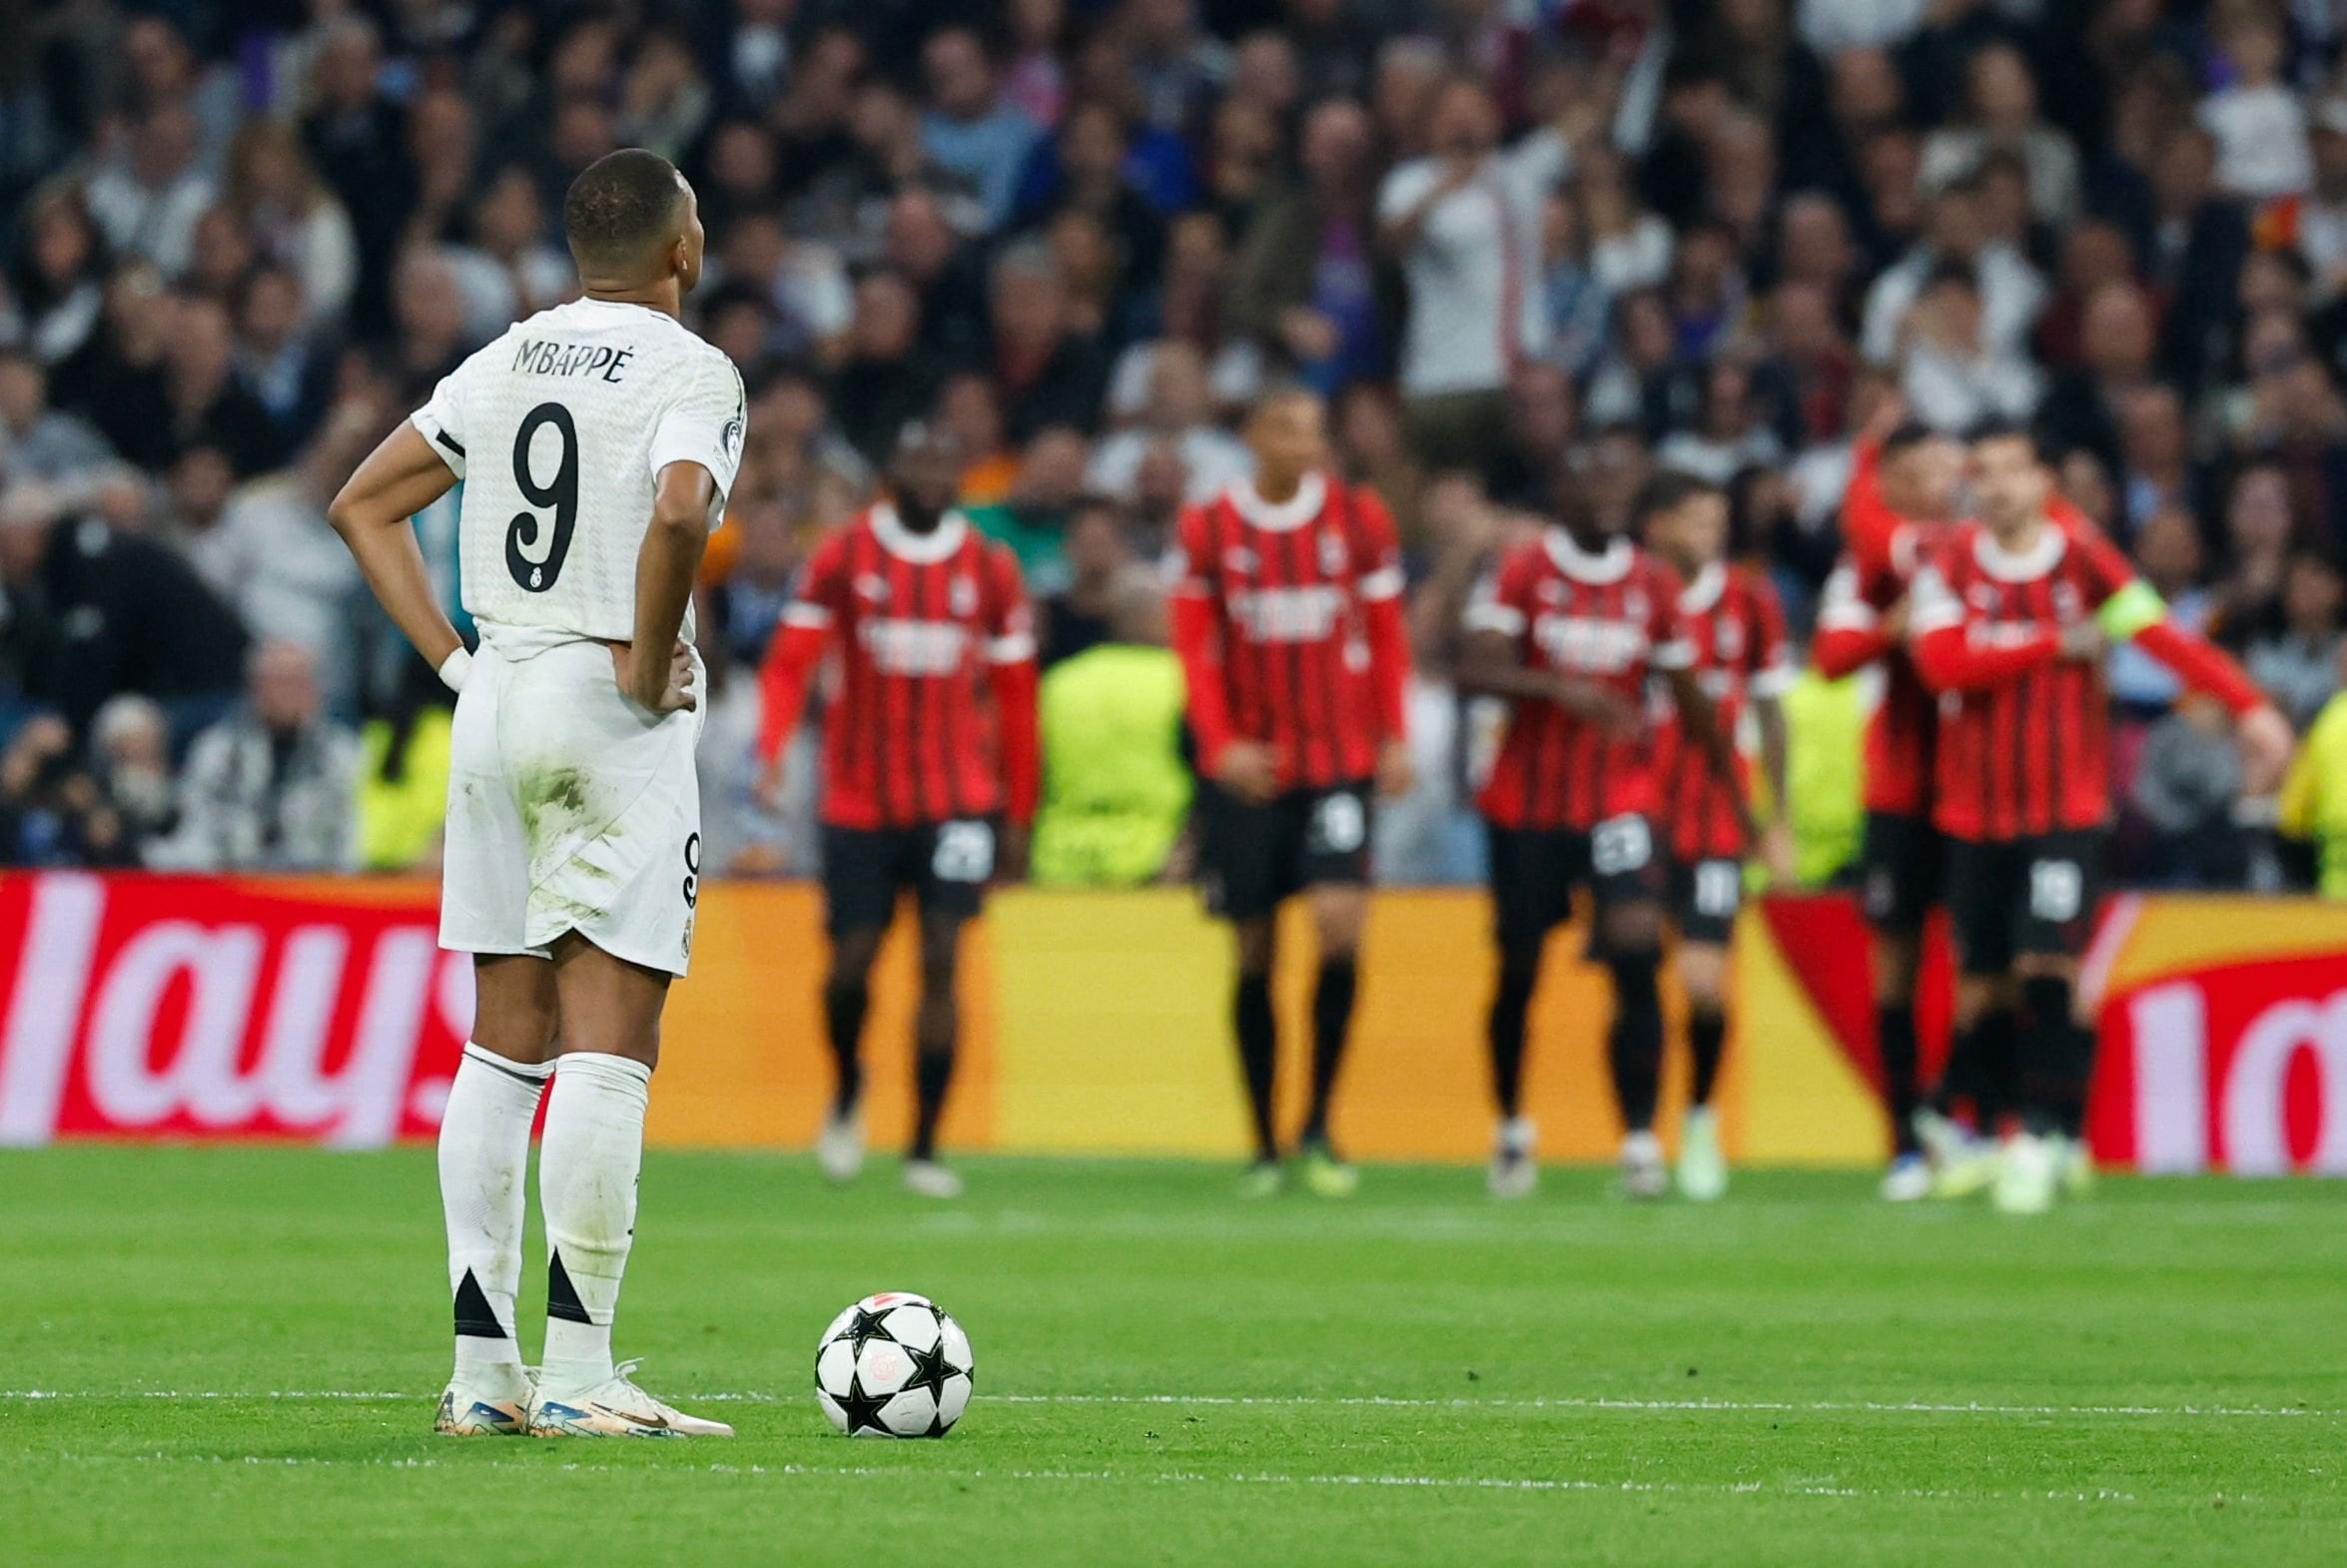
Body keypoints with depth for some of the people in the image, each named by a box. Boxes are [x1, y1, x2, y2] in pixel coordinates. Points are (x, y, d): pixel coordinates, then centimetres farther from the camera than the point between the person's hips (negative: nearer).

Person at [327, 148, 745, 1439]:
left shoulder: (508, 362, 12)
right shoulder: (691, 373, -8)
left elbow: (361, 505, 14)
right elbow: (679, 513, -27)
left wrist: (453, 659, 11)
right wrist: (646, 664, -14)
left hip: (496, 706, 6)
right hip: (615, 721, -6)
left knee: (504, 1046, 10)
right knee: (608, 1050, -5)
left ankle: (482, 1371, 9)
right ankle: (577, 1372, -8)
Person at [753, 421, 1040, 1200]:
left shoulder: (989, 568, 3)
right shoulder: (843, 557, 0)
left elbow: (1014, 697, 9)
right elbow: (789, 661, -4)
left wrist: (1017, 818, 10)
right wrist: (771, 748, -22)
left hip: (958, 798, 0)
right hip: (859, 801, 0)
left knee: (941, 956, -11)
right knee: (851, 961, 2)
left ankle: (925, 1147, -7)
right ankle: (847, 1091, 34)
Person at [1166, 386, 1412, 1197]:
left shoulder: (1360, 519, 3)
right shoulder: (1207, 529, 1)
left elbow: (1387, 636, 8)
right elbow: (1193, 646, 1)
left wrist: (1394, 739, 1)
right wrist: (1222, 743, -11)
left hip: (1339, 761, 0)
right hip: (1247, 769, 0)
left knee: (1340, 920, -18)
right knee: (1254, 954, 4)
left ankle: (1318, 1125, -5)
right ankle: (1264, 1145, 14)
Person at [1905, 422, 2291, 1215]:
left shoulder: (2080, 556, -3)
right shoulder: (1951, 563, -1)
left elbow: (2163, 634, -11)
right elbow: (1942, 661, -16)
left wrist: (2250, 707, -22)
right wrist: (2053, 643, -17)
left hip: (2067, 810, -2)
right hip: (1975, 812, 2)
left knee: (2051, 967, -16)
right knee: (1983, 982, 3)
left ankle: (2048, 1135, -9)